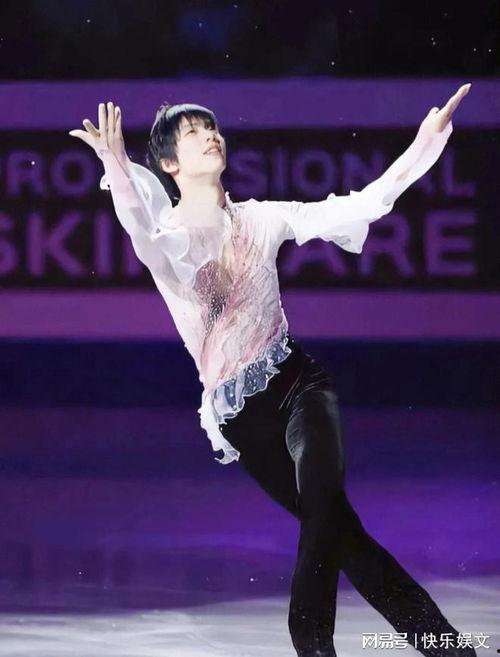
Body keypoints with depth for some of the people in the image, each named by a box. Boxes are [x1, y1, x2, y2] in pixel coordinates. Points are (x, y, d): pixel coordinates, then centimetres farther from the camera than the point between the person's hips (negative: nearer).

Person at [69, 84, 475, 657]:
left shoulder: (262, 219, 7)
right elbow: (141, 232, -29)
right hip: (237, 409, -2)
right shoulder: (165, 235, -4)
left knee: (321, 492, -27)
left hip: (295, 378, 2)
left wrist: (425, 143, -9)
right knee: (336, 525, -4)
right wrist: (119, 174, -50)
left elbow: (358, 207, 2)